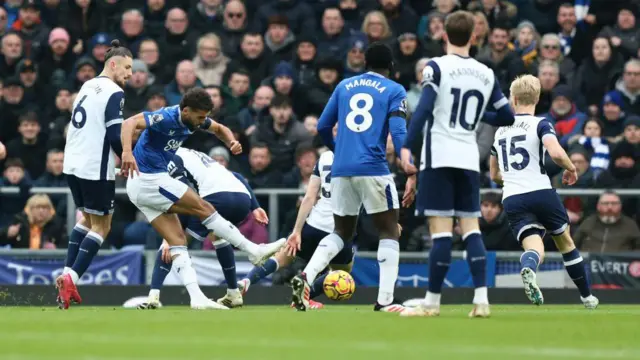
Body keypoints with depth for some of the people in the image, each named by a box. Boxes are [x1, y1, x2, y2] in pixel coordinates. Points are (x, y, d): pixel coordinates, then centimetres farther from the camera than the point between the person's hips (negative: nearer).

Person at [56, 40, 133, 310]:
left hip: (73, 164, 8)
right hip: (96, 169, -8)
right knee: (101, 227, 3)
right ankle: (71, 279, -8)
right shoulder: (114, 93, -12)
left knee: (87, 219, 23)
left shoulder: (87, 86, 13)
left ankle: (67, 275, 13)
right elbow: (115, 136, -18)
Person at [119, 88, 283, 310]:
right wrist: (127, 152, -51)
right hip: (149, 180, -9)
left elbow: (219, 129, 21)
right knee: (204, 208, -4)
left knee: (177, 240, 1)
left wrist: (231, 142, -2)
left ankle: (196, 297, -5)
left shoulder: (193, 118, 5)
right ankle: (254, 251, 3)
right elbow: (130, 123, -34)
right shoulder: (167, 118, -21)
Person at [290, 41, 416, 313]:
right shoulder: (394, 91, 3)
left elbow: (323, 127, 18)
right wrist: (411, 175, -14)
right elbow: (399, 133, -10)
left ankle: (306, 277, -5)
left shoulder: (344, 86, 16)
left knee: (341, 233, 18)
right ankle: (385, 301, -1)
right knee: (389, 232, 8)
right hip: (373, 169, -4)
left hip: (341, 169, 4)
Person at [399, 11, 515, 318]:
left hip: (439, 157, -4)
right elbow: (507, 117, 15)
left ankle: (432, 301, -3)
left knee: (441, 228, -6)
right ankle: (481, 299, -2)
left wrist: (407, 146, -19)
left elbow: (424, 108, -16)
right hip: (469, 158, 4)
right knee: (470, 227, 7)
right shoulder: (486, 74, 11)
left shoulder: (437, 67, -4)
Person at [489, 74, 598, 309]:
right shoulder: (540, 124, -1)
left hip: (511, 199, 3)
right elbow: (556, 152, -21)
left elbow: (494, 175, 25)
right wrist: (571, 168, 0)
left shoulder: (500, 131, 16)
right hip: (541, 193, -2)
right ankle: (587, 296, 28)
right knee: (566, 242, 19)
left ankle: (528, 269, -46)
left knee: (534, 249, -8)